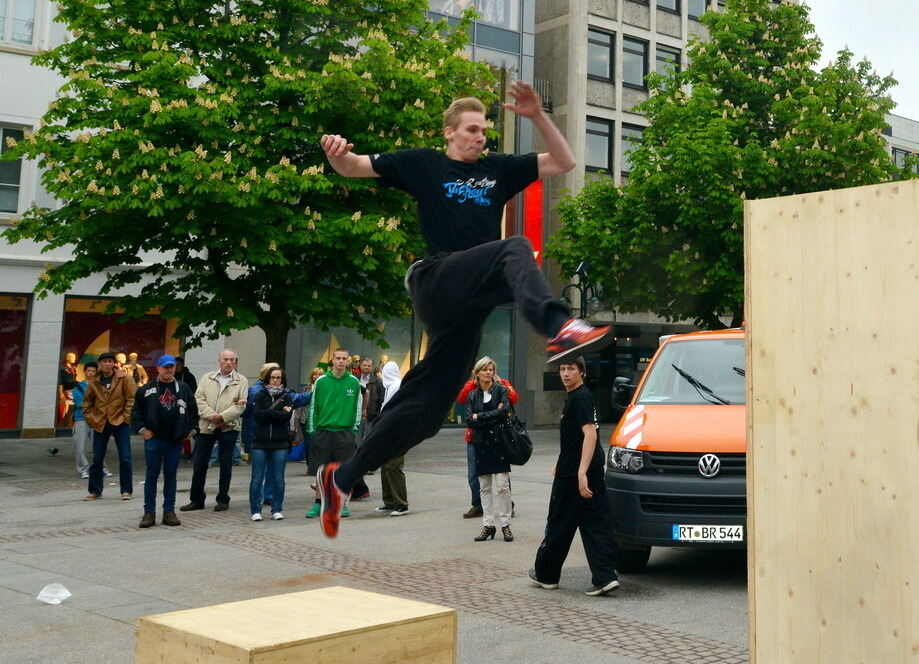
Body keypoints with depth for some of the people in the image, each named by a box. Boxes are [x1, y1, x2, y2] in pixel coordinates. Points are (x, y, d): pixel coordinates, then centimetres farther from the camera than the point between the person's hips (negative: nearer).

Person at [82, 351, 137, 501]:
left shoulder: (124, 379, -4)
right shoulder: (93, 382, 6)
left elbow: (132, 399, -5)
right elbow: (87, 403, 15)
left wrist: (126, 417, -9)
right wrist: (91, 419, 4)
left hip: (120, 422, -3)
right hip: (100, 424, 3)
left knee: (125, 458, -4)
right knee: (97, 459, 8)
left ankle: (127, 490, 6)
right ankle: (95, 491, 19)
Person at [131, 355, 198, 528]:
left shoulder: (184, 389, 8)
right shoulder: (146, 389, 2)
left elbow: (193, 411, 15)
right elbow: (136, 411, 3)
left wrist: (191, 429, 8)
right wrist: (141, 429, -4)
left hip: (175, 441, 2)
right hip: (154, 440, -2)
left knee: (171, 476, 8)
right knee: (151, 476, 2)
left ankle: (169, 512, 14)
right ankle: (149, 513, 8)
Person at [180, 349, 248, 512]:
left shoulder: (241, 381, 4)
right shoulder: (207, 378, 13)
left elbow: (241, 405, -5)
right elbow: (199, 399, 2)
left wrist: (222, 417, -16)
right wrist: (211, 416, -13)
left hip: (228, 427, -2)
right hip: (206, 426, 2)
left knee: (225, 465, 3)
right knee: (199, 464, 5)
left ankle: (223, 500, 14)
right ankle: (196, 500, 15)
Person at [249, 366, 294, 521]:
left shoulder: (287, 397, 8)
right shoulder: (260, 396, 8)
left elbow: (286, 416, -9)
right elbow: (256, 415, -8)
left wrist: (268, 412, -8)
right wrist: (278, 413, -8)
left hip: (280, 443, 0)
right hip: (260, 442, 0)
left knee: (278, 479, 4)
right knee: (257, 479, -1)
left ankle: (277, 510, 14)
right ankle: (256, 510, 8)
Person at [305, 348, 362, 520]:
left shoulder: (354, 382, 2)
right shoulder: (321, 381, 2)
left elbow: (357, 407, 8)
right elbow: (313, 406, 6)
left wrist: (355, 428, 4)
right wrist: (312, 429, 2)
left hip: (345, 432, 0)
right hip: (323, 430, 0)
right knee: (320, 471, 6)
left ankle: (344, 504, 12)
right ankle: (318, 504, 15)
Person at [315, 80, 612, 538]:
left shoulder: (498, 169, 21)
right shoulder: (423, 165, 11)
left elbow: (564, 163, 19)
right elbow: (352, 167, 9)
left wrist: (538, 116, 6)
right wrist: (337, 152, -15)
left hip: (465, 307, 5)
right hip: (439, 281, -5)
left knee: (425, 407, 5)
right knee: (515, 249, -30)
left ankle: (342, 478, 17)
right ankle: (559, 328, -58)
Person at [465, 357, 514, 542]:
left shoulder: (501, 390, 3)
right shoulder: (472, 395, 11)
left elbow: (505, 411, -13)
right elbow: (469, 420, -2)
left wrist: (480, 417, -9)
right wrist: (493, 417, -11)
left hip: (499, 443, -3)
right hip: (481, 444, 3)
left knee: (502, 486, -6)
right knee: (485, 487, 6)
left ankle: (505, 524, 1)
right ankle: (487, 525, 11)